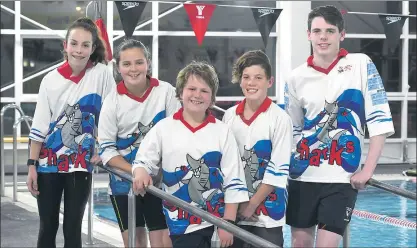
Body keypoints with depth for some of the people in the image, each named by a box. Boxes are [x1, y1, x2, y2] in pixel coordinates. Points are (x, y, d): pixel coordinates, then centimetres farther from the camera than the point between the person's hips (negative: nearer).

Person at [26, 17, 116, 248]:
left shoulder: (102, 74, -5)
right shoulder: (51, 79, 0)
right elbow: (39, 126, 2)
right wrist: (31, 166, -1)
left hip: (81, 164, -1)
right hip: (49, 162, 2)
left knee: (73, 228, 4)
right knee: (47, 226, 9)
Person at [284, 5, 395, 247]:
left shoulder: (362, 65, -3)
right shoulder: (297, 78, 4)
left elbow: (380, 120, -4)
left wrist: (367, 170, -9)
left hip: (343, 177, -3)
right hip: (303, 176, 3)